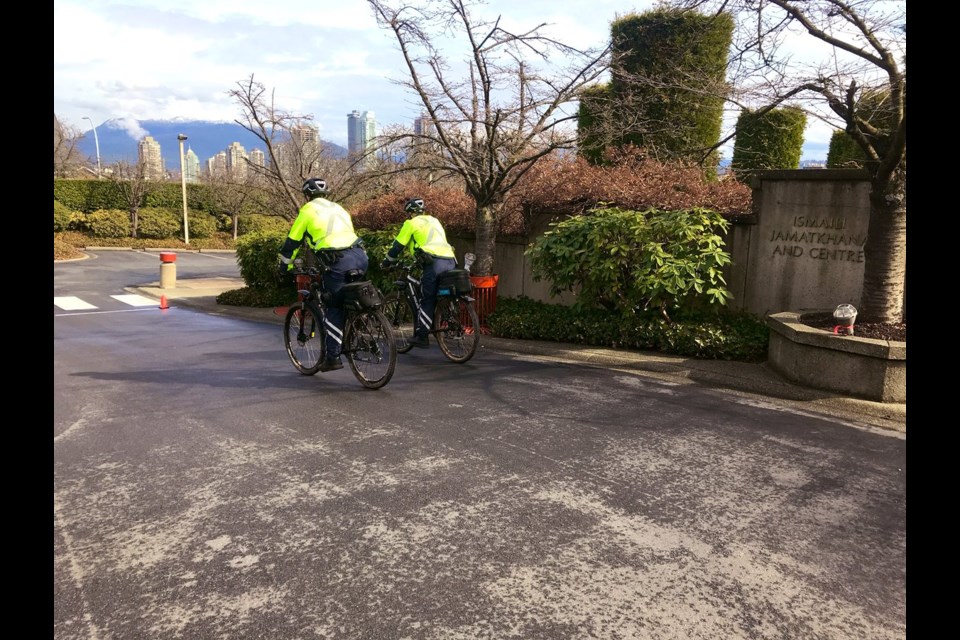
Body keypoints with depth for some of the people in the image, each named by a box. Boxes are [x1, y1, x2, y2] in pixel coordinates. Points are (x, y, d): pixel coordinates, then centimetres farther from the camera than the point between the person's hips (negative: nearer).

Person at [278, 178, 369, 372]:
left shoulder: (307, 211, 12)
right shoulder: (338, 208, 28)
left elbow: (292, 242, 15)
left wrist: (284, 267, 29)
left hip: (340, 263, -5)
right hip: (361, 257, 5)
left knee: (335, 308, 6)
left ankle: (333, 357, 7)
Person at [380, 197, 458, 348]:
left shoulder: (411, 223, 9)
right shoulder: (434, 221, 30)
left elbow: (398, 245, 11)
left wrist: (386, 262, 25)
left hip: (435, 262, -6)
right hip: (450, 261, 6)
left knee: (426, 301, -3)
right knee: (440, 298, 16)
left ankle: (422, 337, -3)